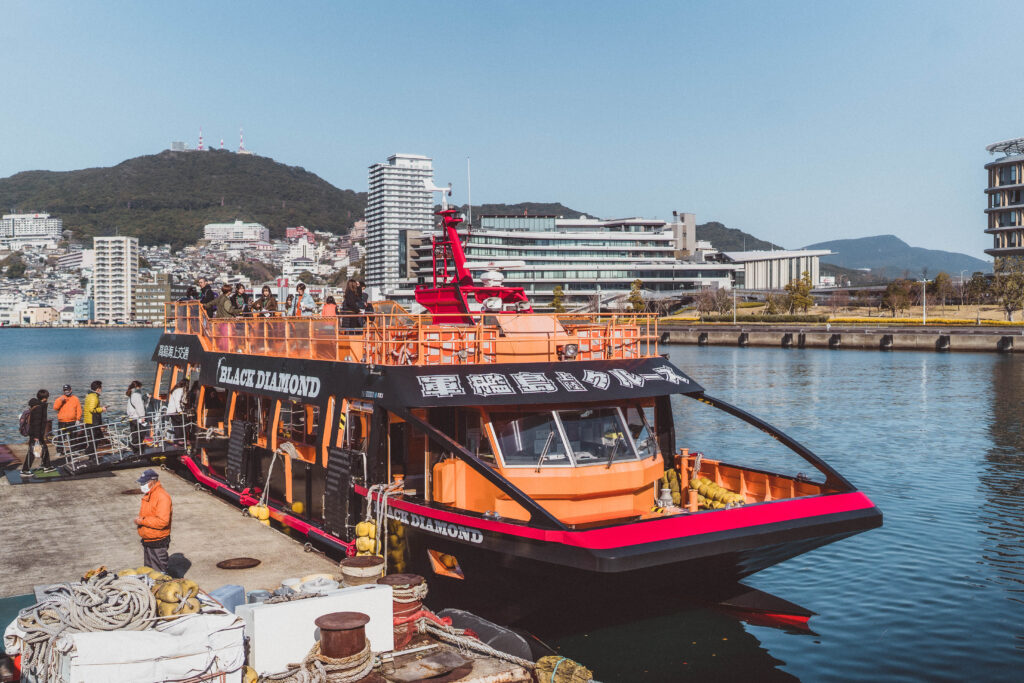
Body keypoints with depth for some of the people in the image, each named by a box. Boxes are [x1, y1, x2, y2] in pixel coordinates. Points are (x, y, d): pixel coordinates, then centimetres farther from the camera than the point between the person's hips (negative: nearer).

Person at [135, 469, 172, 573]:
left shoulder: (162, 496, -21)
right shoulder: (147, 495, 9)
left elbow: (162, 521, -28)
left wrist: (143, 521, -23)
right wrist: (139, 519, 7)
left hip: (158, 543, -9)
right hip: (147, 541, 9)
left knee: (159, 573, -2)